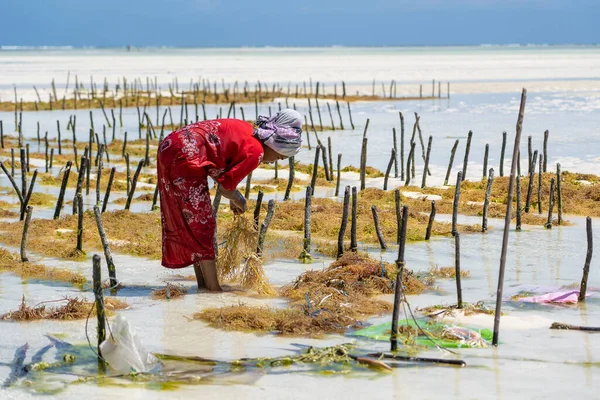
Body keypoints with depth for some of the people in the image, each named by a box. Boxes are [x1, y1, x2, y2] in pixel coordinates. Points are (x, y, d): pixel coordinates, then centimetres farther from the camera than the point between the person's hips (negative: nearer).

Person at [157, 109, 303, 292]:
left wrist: (234, 196, 19)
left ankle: (203, 283, 25)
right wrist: (239, 201, 14)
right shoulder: (255, 152, -9)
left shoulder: (247, 130, 17)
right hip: (185, 158, -10)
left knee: (188, 223, 16)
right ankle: (213, 288, 3)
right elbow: (225, 187, -7)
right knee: (201, 224, -1)